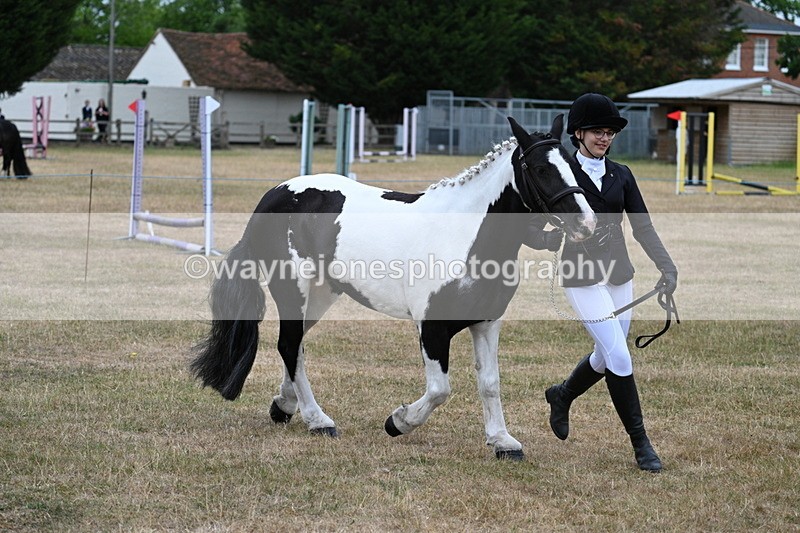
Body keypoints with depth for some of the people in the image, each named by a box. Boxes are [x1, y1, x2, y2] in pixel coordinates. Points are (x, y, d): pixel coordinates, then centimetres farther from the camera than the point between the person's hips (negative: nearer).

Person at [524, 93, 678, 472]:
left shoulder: (621, 176, 7)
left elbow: (643, 227, 3)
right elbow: (531, 233, -6)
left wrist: (666, 268, -11)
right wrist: (568, 237, -24)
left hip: (618, 274, 6)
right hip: (582, 278, -6)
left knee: (606, 357, 15)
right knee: (619, 357, -12)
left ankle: (562, 395, 45)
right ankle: (640, 443, -4)